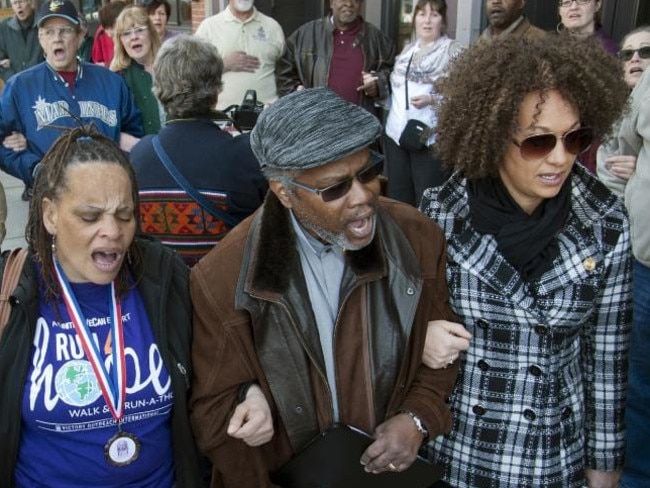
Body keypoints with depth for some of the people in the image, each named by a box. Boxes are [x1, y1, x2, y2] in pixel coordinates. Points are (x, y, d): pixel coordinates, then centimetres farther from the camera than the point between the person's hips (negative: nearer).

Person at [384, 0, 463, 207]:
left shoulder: (454, 50, -3)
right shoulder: (407, 50, 16)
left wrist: (432, 99, -21)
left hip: (430, 137, -6)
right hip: (396, 133, 6)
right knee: (397, 197, 13)